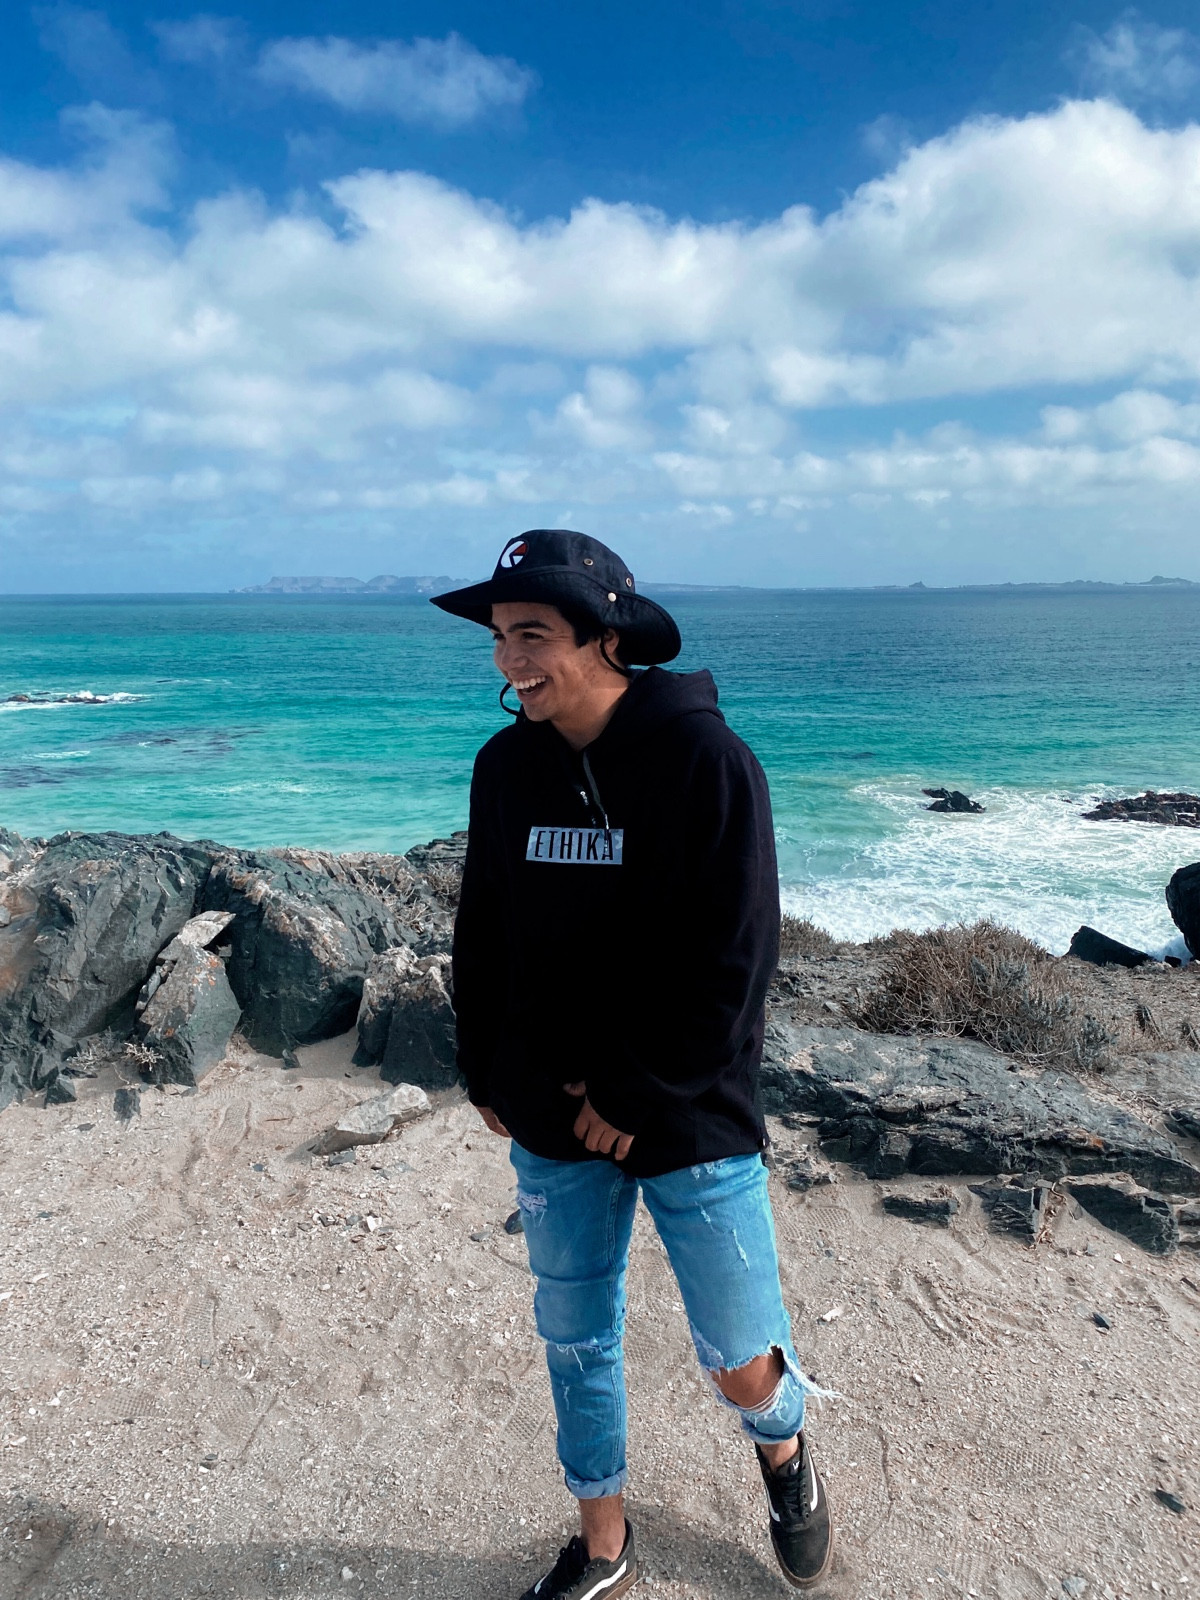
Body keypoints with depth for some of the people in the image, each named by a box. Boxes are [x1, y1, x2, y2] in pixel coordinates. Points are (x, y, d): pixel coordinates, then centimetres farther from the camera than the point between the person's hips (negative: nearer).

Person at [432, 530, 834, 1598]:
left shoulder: (706, 759, -16)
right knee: (575, 1342, 17)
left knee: (742, 1364, 8)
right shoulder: (506, 766, 0)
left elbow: (732, 959, -16)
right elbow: (484, 934, 10)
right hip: (551, 1127, 5)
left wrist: (637, 1096, -13)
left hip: (691, 1123, -4)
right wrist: (487, 1076, 9)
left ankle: (784, 1450, 44)